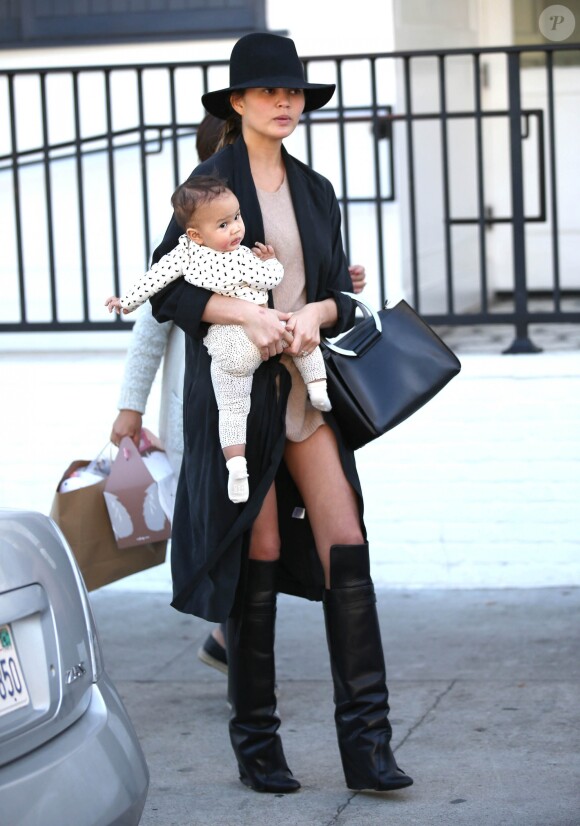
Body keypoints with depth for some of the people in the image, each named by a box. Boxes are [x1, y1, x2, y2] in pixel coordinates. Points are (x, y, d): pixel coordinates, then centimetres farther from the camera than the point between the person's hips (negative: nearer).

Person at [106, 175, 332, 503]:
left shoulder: (184, 254, 2)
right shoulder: (243, 258, -9)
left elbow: (154, 278, 4)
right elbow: (272, 279, -3)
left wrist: (127, 301, 18)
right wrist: (271, 261, 18)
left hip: (226, 349, 3)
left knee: (232, 410, 8)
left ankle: (236, 462, -6)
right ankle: (318, 388, 14)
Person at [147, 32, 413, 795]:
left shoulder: (315, 191, 14)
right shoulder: (211, 182, -2)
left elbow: (342, 296, 14)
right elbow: (167, 291, -7)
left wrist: (317, 313, -9)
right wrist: (246, 312, -21)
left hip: (308, 388, 5)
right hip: (238, 391, -4)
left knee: (347, 548, -6)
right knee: (256, 558, -1)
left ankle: (365, 743, -5)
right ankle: (256, 745, 11)